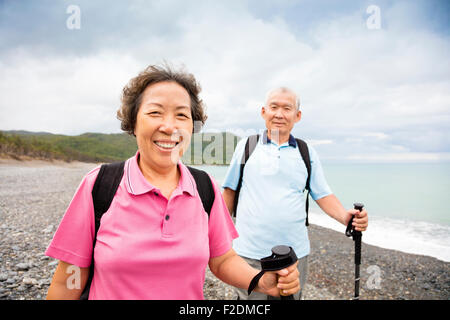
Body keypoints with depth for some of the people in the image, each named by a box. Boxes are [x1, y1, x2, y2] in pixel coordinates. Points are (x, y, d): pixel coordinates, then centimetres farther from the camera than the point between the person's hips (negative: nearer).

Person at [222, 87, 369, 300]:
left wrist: (345, 217, -14)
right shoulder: (246, 146, 2)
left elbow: (323, 195, 5)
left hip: (294, 254, 2)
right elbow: (230, 191, 6)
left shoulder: (307, 153, 6)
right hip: (250, 253, -1)